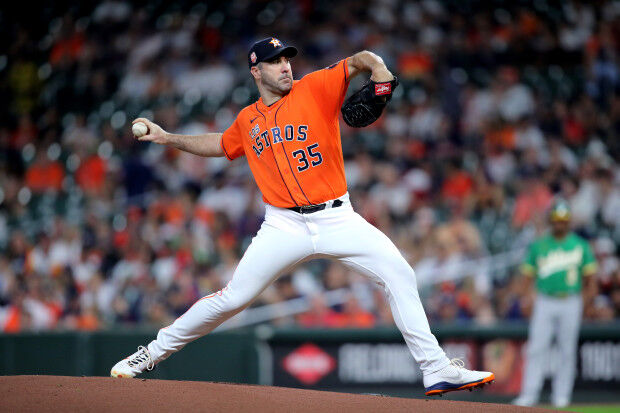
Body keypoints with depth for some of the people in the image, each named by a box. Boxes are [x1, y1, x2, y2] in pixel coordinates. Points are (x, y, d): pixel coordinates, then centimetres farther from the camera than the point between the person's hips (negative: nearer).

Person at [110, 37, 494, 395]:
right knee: (233, 298, -2)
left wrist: (376, 64, -33)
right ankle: (156, 351, 16)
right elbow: (220, 144, 31)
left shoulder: (315, 88, 0)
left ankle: (436, 369, -11)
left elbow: (357, 61, -11)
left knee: (399, 274, -16)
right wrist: (167, 138, 26)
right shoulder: (248, 120, 11)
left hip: (337, 218, -1)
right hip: (285, 227, 1)